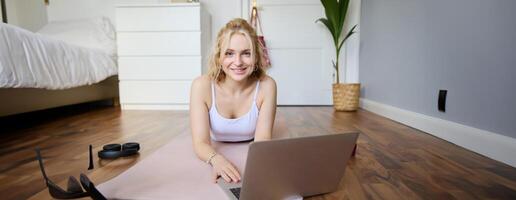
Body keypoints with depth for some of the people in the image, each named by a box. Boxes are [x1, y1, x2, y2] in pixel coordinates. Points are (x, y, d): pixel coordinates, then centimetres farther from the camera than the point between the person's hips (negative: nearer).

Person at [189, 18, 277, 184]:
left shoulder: (266, 85, -25)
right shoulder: (202, 86, -26)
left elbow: (262, 139, -25)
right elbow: (200, 142, -28)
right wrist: (216, 160, -52)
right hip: (216, 155, 0)